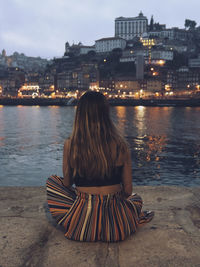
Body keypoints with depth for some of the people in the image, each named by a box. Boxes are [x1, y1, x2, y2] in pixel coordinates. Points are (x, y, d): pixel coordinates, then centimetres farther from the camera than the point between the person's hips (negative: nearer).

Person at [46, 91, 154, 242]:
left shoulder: (70, 145, -11)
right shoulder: (121, 146, -11)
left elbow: (67, 184, 4)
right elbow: (128, 191, -2)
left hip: (80, 228, -1)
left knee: (52, 181, 25)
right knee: (136, 198, 37)